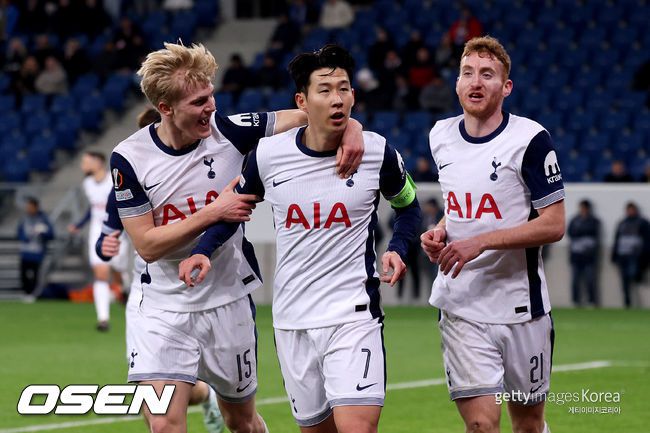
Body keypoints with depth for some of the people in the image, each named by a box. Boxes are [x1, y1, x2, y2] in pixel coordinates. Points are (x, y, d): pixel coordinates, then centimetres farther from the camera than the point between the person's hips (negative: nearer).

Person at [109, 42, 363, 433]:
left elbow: (310, 115, -5)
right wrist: (212, 213, -21)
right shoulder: (130, 159, -12)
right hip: (166, 308, -2)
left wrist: (351, 127, -25)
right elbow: (147, 245, -13)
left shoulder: (227, 130, -9)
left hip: (229, 301, 2)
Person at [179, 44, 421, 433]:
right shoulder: (268, 154, -2)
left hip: (354, 316, -3)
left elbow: (408, 206, 13)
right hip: (292, 322, 3)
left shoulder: (376, 152, -6)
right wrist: (203, 252, 0)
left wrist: (398, 249, -6)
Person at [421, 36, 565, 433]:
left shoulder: (531, 139, -10)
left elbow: (554, 225, -12)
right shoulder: (441, 136, 6)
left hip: (521, 307, -3)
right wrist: (440, 232, 2)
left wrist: (480, 242, -20)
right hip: (461, 307, 3)